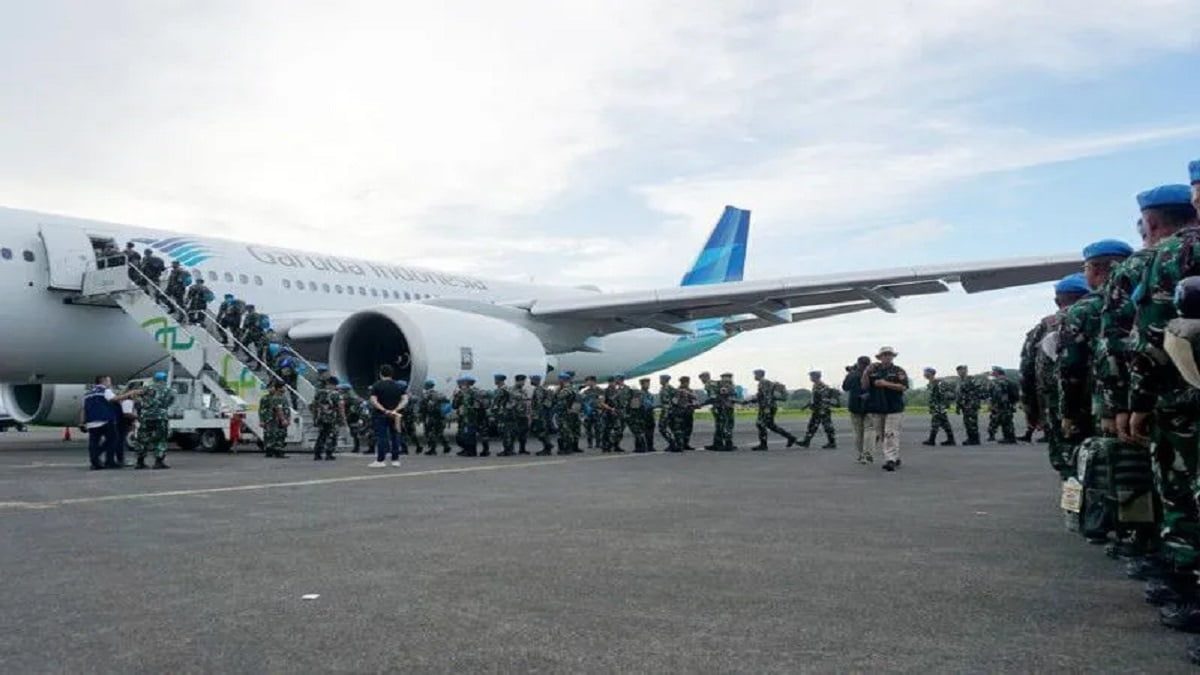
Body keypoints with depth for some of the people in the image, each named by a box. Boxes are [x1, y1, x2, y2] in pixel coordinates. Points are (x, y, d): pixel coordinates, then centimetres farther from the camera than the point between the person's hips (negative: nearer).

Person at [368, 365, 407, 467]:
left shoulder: (376, 386, -5)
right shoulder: (399, 386, 5)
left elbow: (373, 401, -14)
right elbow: (405, 400, -3)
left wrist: (385, 410, -15)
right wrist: (396, 410, -13)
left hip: (380, 415, -3)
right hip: (394, 415, 3)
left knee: (380, 437, -2)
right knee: (395, 436, 9)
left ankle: (380, 460, -4)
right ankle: (395, 460, 10)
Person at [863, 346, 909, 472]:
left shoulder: (898, 371, 4)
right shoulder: (873, 370, 12)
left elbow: (904, 387, -8)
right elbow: (865, 386, 8)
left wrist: (886, 384, -14)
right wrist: (866, 374, -7)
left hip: (894, 408, -4)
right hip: (877, 408, 4)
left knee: (891, 434, -13)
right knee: (880, 436, 8)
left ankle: (891, 460, -14)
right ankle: (895, 458, 19)